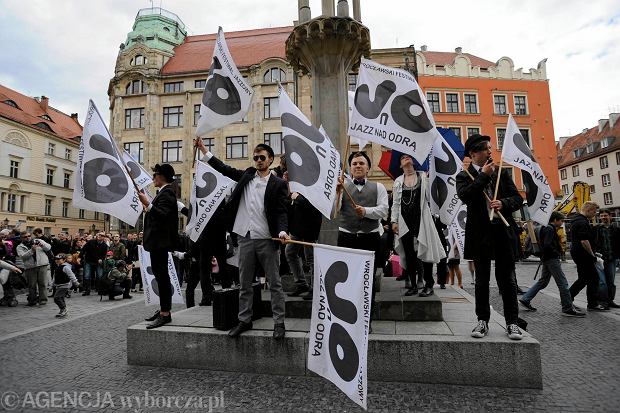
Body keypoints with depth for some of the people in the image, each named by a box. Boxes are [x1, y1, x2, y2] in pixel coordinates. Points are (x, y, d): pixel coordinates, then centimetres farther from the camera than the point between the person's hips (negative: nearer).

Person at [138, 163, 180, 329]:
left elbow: (163, 215, -25)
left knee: (162, 275, -8)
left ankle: (165, 314, -4)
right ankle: (163, 309, 24)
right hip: (158, 241, 11)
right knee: (161, 275, 15)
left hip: (160, 241, -11)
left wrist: (147, 204, -30)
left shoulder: (166, 192, -13)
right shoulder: (164, 192, 18)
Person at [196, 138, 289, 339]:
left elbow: (281, 212, -7)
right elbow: (224, 168, 17)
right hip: (245, 238, 4)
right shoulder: (247, 175, 11)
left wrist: (282, 231, -24)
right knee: (245, 284, 13)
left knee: (275, 284, 4)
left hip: (268, 240, -4)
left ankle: (279, 323, 14)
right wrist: (203, 149, 17)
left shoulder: (278, 184, -2)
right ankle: (244, 320, 26)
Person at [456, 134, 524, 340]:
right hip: (480, 233, -2)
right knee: (481, 280, 7)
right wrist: (484, 175, -12)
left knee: (507, 279, 6)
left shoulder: (502, 172, 11)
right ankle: (482, 321, 18)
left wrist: (503, 203, -13)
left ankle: (512, 322, 17)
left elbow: (518, 198, 7)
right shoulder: (464, 176, 3)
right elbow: (465, 196, -17)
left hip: (504, 231, 2)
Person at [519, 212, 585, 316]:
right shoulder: (550, 229, -14)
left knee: (543, 282, 14)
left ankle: (525, 299, 15)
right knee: (563, 283, -4)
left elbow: (541, 243, 22)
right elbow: (547, 245, -24)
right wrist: (558, 253, -13)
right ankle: (568, 309, 2)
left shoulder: (547, 228, 16)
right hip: (552, 259, -10)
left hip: (546, 259, 10)